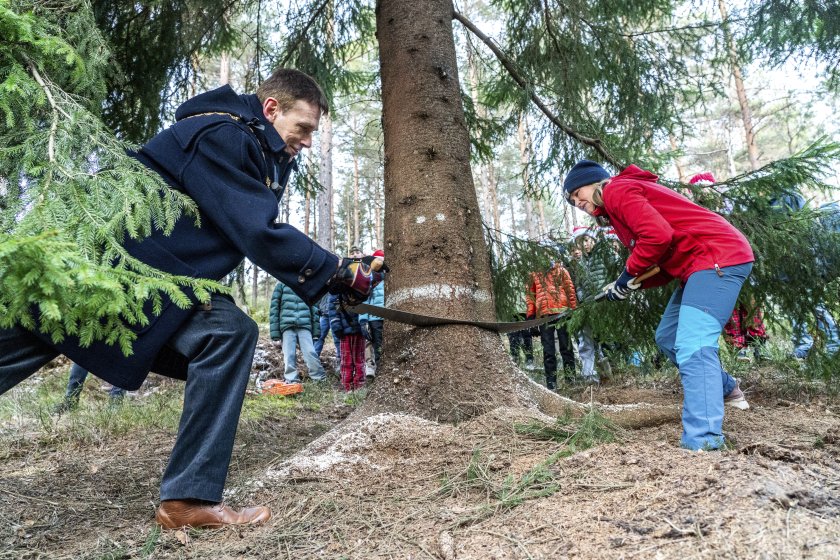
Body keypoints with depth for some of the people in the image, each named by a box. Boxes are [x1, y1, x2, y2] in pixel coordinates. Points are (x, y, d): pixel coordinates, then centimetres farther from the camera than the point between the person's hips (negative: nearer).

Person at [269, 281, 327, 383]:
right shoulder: (281, 285, 10)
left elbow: (313, 307, 16)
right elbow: (274, 307, 5)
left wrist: (316, 328, 8)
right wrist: (274, 331, -2)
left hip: (304, 325, 1)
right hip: (287, 325, 0)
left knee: (310, 352, -8)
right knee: (289, 355, -1)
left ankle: (320, 379, 0)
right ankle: (291, 381, 6)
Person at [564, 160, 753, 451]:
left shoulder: (615, 189, -6)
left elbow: (658, 235, -22)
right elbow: (666, 264, 17)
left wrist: (629, 272, -9)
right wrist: (630, 284, 4)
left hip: (718, 258, -10)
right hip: (703, 264, 10)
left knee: (693, 347, -18)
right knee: (667, 338, 18)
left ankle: (702, 443, -20)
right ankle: (726, 389, 33)